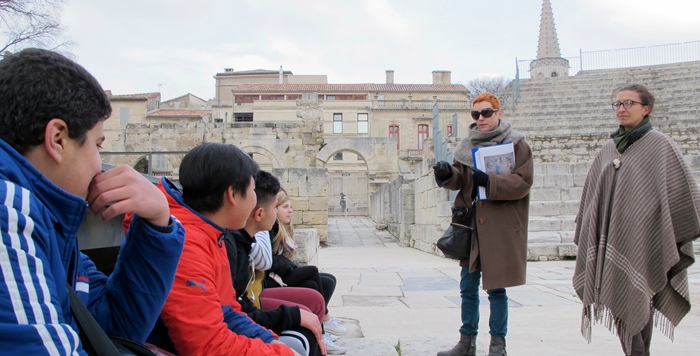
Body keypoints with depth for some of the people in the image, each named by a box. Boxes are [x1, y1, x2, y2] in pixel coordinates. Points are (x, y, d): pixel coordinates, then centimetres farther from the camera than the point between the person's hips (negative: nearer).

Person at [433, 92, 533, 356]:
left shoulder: (516, 144, -3)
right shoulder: (468, 144, 10)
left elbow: (523, 183, -11)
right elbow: (460, 179, 5)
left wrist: (489, 181, -24)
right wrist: (448, 174, -17)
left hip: (500, 227, -4)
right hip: (471, 225, 5)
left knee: (496, 287, 5)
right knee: (468, 287, 10)